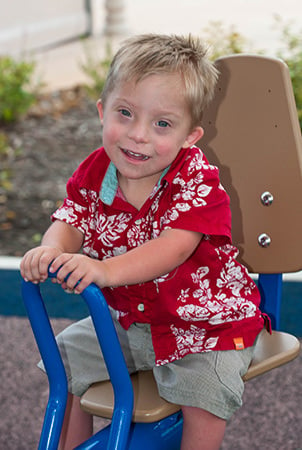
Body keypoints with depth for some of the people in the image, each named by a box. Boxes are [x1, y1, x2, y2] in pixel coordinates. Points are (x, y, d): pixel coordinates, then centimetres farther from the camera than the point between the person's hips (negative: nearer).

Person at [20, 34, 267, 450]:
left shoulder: (197, 180, -23)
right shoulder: (96, 172, -6)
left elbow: (175, 246, -36)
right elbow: (71, 222, -11)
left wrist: (106, 270, -52)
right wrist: (51, 250, -38)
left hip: (202, 322, -6)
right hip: (126, 318, 6)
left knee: (205, 396, -25)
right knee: (64, 358, 9)